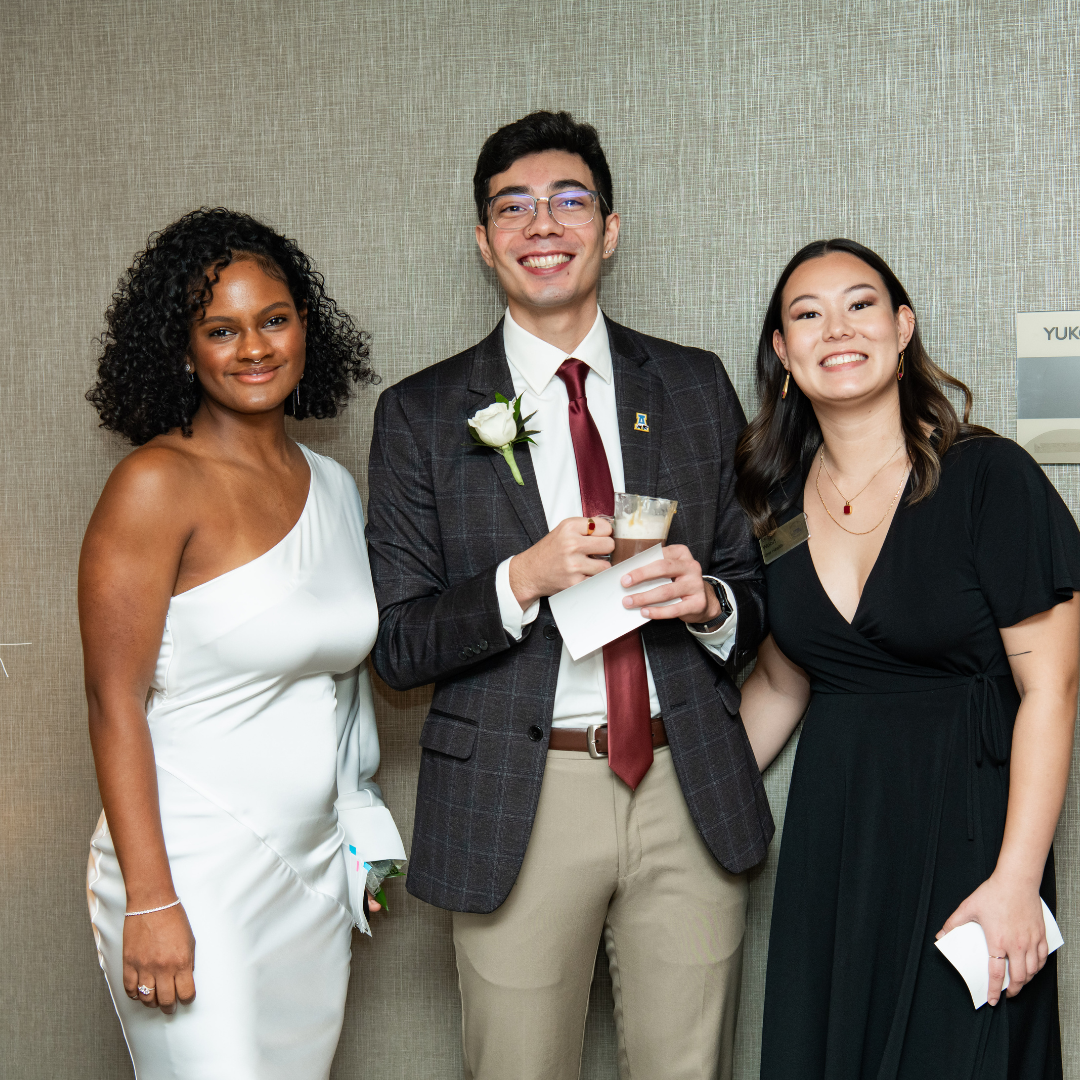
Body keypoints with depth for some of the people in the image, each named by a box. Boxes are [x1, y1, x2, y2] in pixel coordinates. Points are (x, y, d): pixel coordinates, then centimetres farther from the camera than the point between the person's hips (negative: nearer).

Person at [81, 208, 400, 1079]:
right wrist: (149, 901, -18)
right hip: (195, 871, -6)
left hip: (315, 872, 7)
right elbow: (115, 701, -14)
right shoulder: (157, 484, -12)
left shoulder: (335, 486, 8)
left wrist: (365, 837, 16)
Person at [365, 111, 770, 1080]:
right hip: (515, 803, -1)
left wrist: (708, 601, -11)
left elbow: (756, 592, 12)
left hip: (691, 790, 2)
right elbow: (397, 647, -2)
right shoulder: (421, 415, 1)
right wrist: (521, 581, -19)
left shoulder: (696, 385, 8)